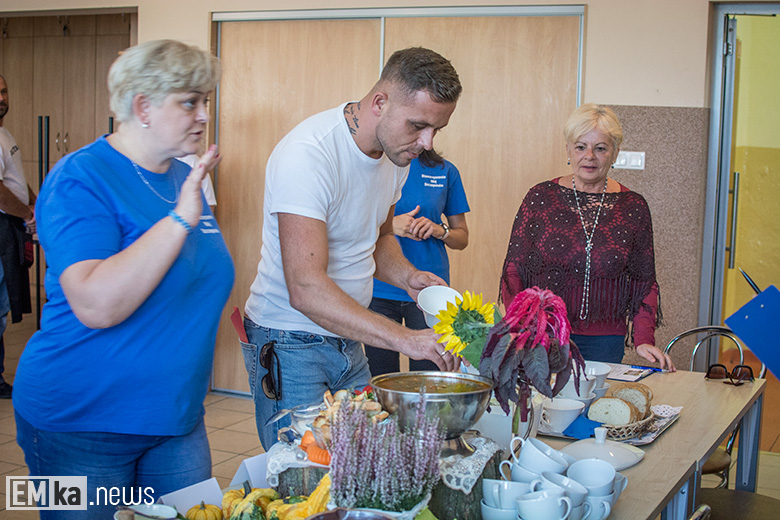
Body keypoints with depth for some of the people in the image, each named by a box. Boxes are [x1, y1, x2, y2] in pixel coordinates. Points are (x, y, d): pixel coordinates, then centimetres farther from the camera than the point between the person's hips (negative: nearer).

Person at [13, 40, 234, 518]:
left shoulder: (185, 177, 6)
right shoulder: (80, 180, -16)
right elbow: (96, 306, -30)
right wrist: (180, 220, -31)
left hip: (178, 417, 7)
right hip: (82, 426, -6)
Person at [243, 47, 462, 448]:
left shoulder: (397, 151, 2)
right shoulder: (308, 154, -25)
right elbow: (306, 290, -32)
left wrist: (406, 276, -3)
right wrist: (405, 339, -36)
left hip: (348, 338, 8)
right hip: (290, 342, -7)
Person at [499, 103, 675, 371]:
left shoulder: (633, 208, 3)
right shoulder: (539, 198, 1)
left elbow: (644, 281, 7)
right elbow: (514, 270, 3)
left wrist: (644, 340, -5)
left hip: (603, 341, 1)